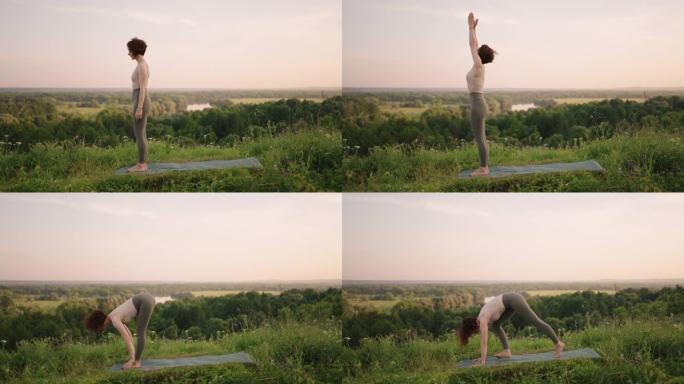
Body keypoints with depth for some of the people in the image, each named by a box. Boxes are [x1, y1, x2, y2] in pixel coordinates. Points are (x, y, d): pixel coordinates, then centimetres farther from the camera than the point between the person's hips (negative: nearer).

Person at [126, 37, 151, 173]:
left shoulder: (141, 66, -17)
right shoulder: (143, 65, 15)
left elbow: (142, 88, -21)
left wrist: (139, 108, -22)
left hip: (141, 102, -10)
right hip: (142, 102, 10)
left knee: (139, 134, -5)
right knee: (140, 134, 12)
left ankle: (140, 165, -1)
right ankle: (143, 164, 14)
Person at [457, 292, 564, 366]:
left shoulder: (482, 321, -14)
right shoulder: (479, 319, 11)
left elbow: (483, 342, -19)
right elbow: (484, 340, 20)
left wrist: (482, 361, -18)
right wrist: (483, 356, 20)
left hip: (514, 300, -9)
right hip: (511, 301, 9)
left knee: (536, 322, -5)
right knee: (496, 325, 9)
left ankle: (558, 343, 1)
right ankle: (507, 351, 4)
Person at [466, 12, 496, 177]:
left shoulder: (478, 65, -14)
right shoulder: (480, 66, 10)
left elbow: (472, 45, -10)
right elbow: (474, 45, 20)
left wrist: (471, 26, -4)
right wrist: (473, 28, 20)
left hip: (477, 105, -10)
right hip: (479, 105, 10)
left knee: (479, 138, -5)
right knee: (481, 138, 12)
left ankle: (483, 169, -2)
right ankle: (484, 167, 16)